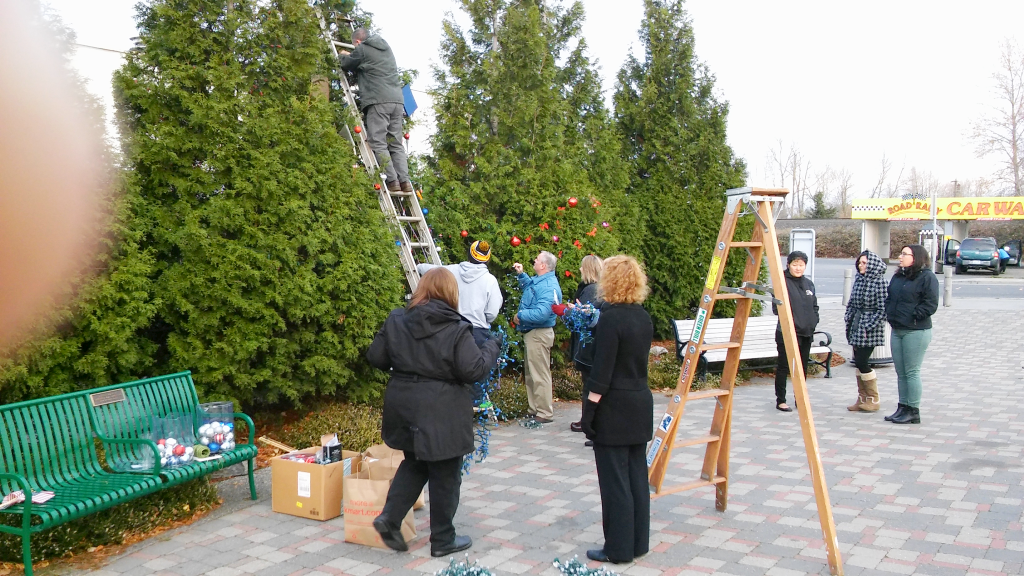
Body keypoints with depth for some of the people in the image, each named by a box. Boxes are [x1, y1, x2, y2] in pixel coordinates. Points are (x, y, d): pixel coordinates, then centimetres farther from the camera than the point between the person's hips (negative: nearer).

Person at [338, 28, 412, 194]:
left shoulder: (362, 49, 4)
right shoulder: (386, 48, 25)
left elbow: (346, 64, 18)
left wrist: (343, 55, 39)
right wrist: (350, 56, 44)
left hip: (378, 101, -7)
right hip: (397, 100, 7)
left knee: (378, 143, -7)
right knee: (396, 144, 7)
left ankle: (392, 180, -16)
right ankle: (405, 181, -4)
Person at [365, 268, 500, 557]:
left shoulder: (396, 321, 0)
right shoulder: (456, 329, -14)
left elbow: (375, 357, 5)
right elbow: (475, 370, -16)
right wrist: (491, 347, 0)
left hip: (405, 409, 5)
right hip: (441, 415, -5)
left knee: (414, 464, 25)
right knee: (445, 477, 10)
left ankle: (389, 518, 13)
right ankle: (443, 540, 21)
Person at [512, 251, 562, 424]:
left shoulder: (548, 286, -23)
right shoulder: (539, 280, 9)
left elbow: (542, 313, -32)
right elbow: (528, 287, 35)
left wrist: (520, 316, -19)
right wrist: (521, 274, 19)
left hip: (539, 334, -11)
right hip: (531, 332, 11)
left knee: (540, 374, -5)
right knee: (531, 373, 18)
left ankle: (545, 414, 3)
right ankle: (535, 409, 28)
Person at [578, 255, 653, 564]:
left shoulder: (611, 318, -17)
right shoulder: (643, 317, 7)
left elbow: (602, 371, -18)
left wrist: (589, 409, -13)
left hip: (614, 407, -8)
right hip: (640, 401, 8)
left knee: (615, 479, 0)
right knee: (637, 474, 13)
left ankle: (618, 548, 8)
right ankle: (639, 542, 22)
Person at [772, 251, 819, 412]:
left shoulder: (808, 283, 11)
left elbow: (814, 306, 19)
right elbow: (776, 308, -12)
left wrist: (813, 322, 5)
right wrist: (789, 319, -20)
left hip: (806, 333, 6)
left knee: (802, 368, 14)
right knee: (783, 368, 1)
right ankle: (780, 400, 9)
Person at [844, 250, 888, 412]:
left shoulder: (879, 282, -13)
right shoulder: (858, 279, 8)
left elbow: (882, 309, -15)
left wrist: (868, 327, -17)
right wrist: (848, 320, 6)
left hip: (870, 327, -7)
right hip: (856, 325, 7)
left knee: (861, 362, -7)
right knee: (858, 362, 9)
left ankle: (873, 400, 8)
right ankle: (862, 399, 18)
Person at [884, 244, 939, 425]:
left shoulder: (927, 277, -9)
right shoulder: (898, 276, 14)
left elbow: (930, 305, -14)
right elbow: (889, 298, 21)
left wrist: (913, 316, -14)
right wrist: (889, 312, 5)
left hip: (916, 332, -8)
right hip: (897, 330, 8)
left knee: (912, 372, -3)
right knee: (901, 372, 11)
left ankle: (913, 411, 5)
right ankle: (903, 407, 19)